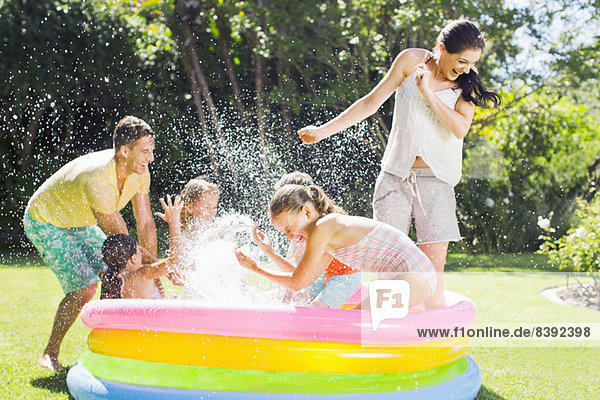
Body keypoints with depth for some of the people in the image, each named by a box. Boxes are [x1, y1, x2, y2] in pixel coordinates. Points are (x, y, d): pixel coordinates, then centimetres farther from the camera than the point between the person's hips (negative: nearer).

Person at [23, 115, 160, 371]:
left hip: (80, 223, 8)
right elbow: (119, 239, -33)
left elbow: (145, 224, -11)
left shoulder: (139, 171, -17)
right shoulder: (97, 179, -40)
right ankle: (50, 354, 0)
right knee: (84, 287, -19)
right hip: (45, 223, -8)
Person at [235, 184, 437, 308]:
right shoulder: (331, 236, 14)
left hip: (413, 274, -11)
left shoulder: (322, 228, -14)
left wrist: (257, 268, 4)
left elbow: (297, 282, -7)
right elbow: (305, 278, 21)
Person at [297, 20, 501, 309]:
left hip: (435, 180, 0)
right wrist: (323, 130, 9)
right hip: (396, 174, 0)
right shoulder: (412, 61, 5)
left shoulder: (466, 84, 6)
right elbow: (371, 103, 10)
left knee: (432, 272, -7)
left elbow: (460, 128, -9)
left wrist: (428, 92, -13)